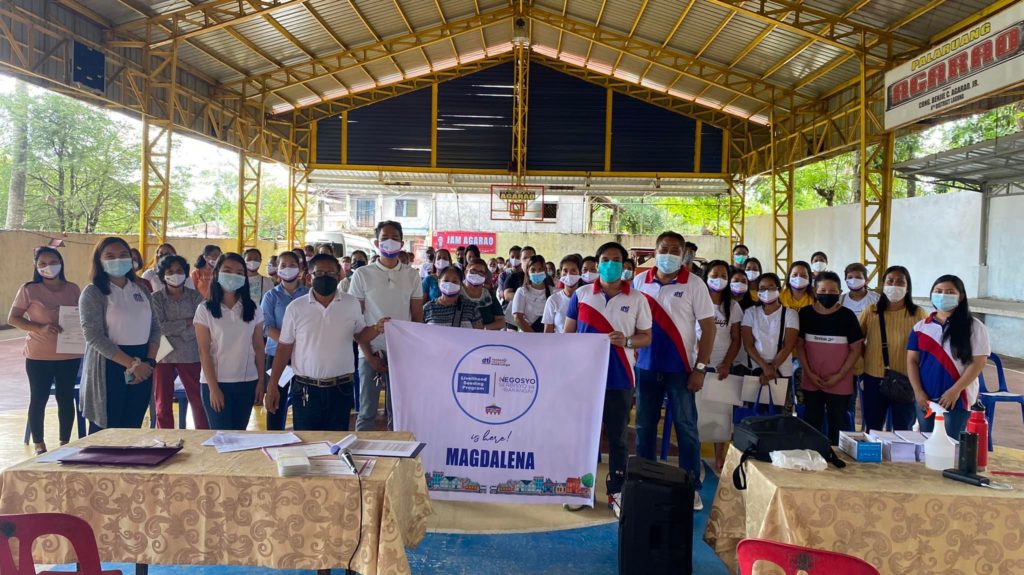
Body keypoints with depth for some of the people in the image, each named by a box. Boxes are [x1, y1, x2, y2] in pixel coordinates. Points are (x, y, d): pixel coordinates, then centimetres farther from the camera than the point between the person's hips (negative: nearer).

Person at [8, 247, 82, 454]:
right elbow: (13, 319, -5)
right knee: (38, 399, 6)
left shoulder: (73, 289, 5)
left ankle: (65, 442, 22)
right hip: (39, 356, -2)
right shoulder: (29, 290, -4)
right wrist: (40, 328, -20)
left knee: (66, 398, 9)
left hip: (70, 354, 3)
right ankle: (39, 444, 19)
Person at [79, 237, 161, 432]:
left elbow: (155, 328, 12)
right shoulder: (93, 293, -4)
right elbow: (94, 337, -14)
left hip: (143, 368, 5)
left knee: (132, 430, 9)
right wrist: (132, 363, -19)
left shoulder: (141, 290, 12)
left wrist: (150, 361, -4)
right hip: (109, 367, -5)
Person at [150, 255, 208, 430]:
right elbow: (157, 327, -12)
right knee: (163, 405, 8)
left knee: (199, 401, 3)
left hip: (190, 356, 0)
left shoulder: (195, 297, 1)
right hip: (163, 356, 0)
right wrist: (187, 323, -12)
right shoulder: (155, 299, 0)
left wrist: (173, 330, -14)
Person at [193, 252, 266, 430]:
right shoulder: (205, 310, -5)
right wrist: (213, 387, -11)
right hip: (216, 383, -2)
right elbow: (204, 352, -6)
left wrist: (261, 382, 2)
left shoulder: (253, 309, 3)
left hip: (247, 383, 3)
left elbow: (258, 348, 6)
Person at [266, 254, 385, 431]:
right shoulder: (296, 307, -2)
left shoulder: (351, 304, 2)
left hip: (341, 389, 1)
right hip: (306, 389, -1)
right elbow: (284, 347, 2)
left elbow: (359, 336, 11)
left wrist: (376, 329, -10)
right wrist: (273, 385, -1)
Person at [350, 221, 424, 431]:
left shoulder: (411, 275, 6)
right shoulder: (362, 274, 0)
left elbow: (418, 318, 9)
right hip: (371, 353, -2)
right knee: (367, 412, 4)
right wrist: (369, 354, -7)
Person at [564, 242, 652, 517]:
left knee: (617, 437, 5)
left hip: (618, 379, -1)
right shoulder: (581, 294, 4)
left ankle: (616, 492, 15)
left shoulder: (637, 299, 2)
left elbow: (646, 337, 5)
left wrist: (627, 341, -16)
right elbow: (568, 333, 9)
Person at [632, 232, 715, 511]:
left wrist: (700, 368, -10)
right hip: (646, 366, 3)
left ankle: (692, 488, 12)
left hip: (680, 368, -3)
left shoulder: (694, 284, -6)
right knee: (644, 426, 11)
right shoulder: (640, 282, 3)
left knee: (686, 428, 2)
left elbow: (708, 326, -6)